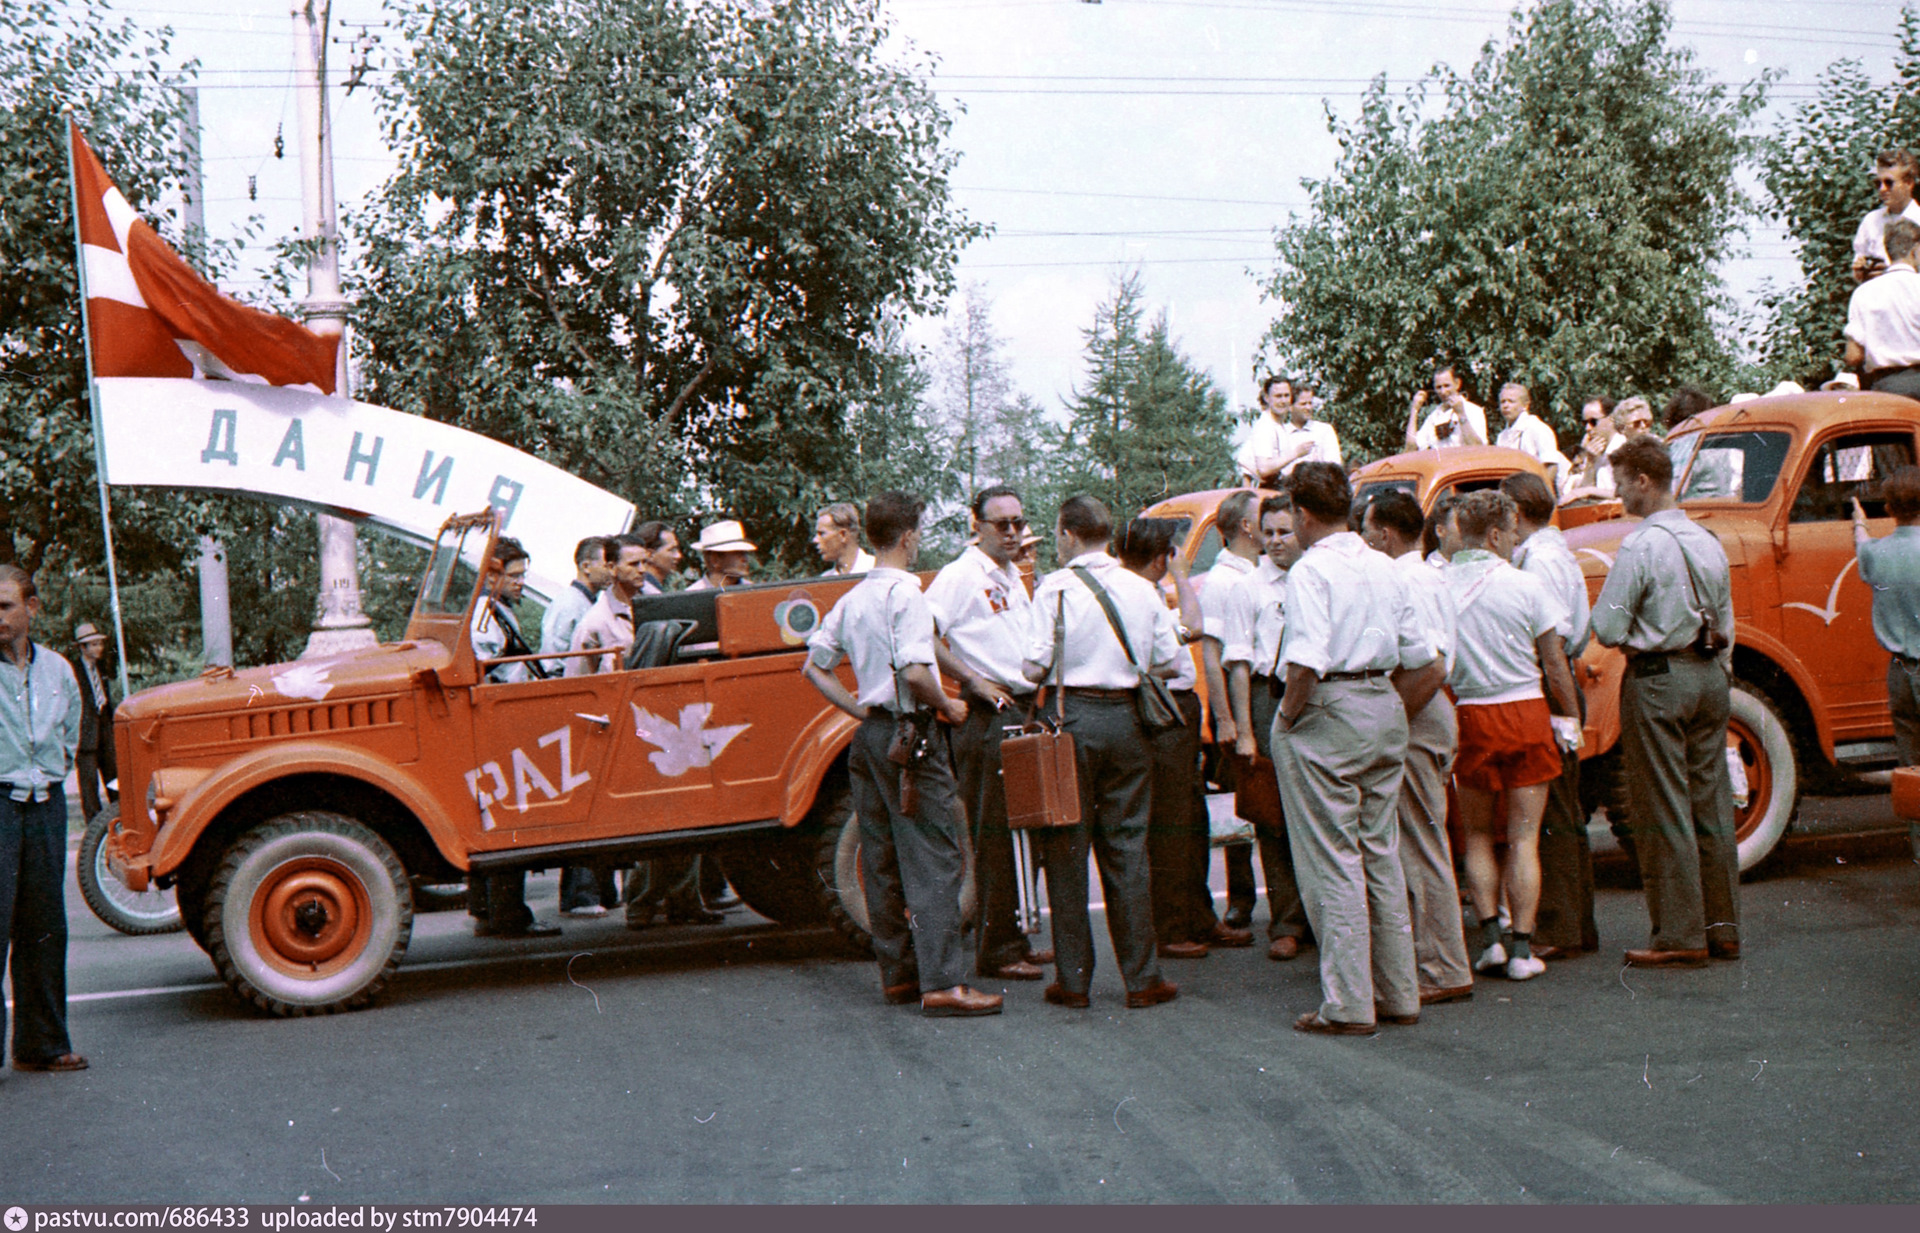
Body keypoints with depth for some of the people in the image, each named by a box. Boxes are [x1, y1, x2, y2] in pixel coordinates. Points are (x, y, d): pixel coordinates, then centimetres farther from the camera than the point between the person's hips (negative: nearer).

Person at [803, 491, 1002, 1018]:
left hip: (869, 733, 9)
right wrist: (947, 707, -8)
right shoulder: (905, 592, -14)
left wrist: (860, 711, 14)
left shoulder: (852, 598, 12)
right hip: (910, 732, -9)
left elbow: (815, 667, 16)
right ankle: (942, 982, -11)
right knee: (933, 858, -8)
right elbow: (915, 673, -24)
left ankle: (897, 974, 18)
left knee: (881, 857, 11)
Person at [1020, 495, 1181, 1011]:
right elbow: (1167, 663, 9)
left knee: (1066, 850, 5)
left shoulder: (1055, 587, -7)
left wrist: (1039, 672, 11)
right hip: (1125, 719, 3)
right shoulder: (1143, 589, 5)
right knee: (1127, 848, 9)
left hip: (1072, 717, -3)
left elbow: (1035, 667, -11)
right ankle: (1142, 978, 9)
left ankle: (1073, 979, 7)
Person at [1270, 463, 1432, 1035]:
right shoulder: (1385, 569, 11)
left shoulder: (1311, 570, -13)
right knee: (1381, 854, 15)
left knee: (1332, 863, -2)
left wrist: (1286, 717, -10)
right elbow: (1420, 660, 14)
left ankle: (1348, 1004, 1)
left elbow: (1306, 665, -24)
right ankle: (1398, 992, 20)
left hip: (1327, 715, -7)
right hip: (1385, 711, 7)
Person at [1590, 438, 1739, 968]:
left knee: (1664, 810, -2)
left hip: (1658, 677, -7)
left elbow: (1607, 627, -15)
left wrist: (1630, 641, 5)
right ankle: (1723, 928, 17)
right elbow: (1726, 623, 16)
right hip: (1710, 673, 7)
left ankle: (1681, 937, 0)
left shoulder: (1641, 545, -14)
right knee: (1711, 803, 12)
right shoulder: (1709, 541, 9)